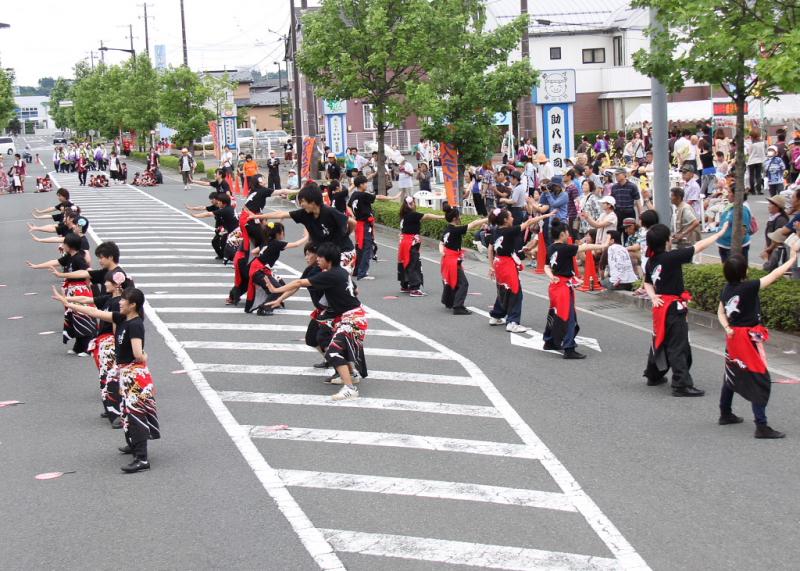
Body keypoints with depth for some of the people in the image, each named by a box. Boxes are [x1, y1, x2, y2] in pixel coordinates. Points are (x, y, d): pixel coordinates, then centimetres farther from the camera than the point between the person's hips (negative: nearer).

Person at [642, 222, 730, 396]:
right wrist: (720, 232, -6)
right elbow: (699, 246, -15)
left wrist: (653, 297, 1)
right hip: (674, 308, -8)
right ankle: (682, 385, -4)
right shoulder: (671, 257, -20)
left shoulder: (650, 261, 3)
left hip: (661, 306, 8)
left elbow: (647, 283, 17)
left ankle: (653, 375, 35)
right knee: (678, 347, -5)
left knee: (660, 341, 22)